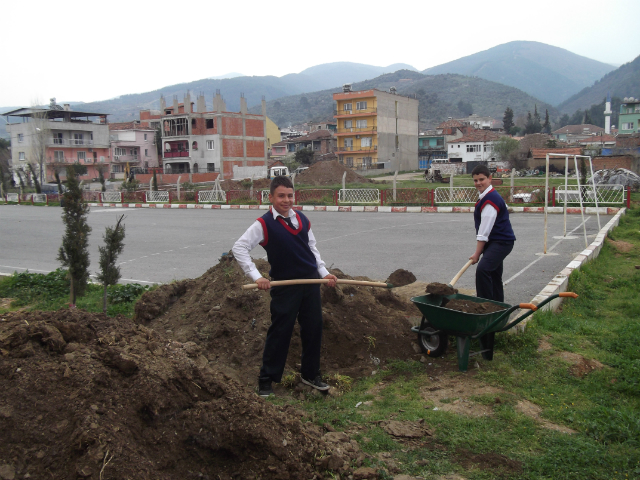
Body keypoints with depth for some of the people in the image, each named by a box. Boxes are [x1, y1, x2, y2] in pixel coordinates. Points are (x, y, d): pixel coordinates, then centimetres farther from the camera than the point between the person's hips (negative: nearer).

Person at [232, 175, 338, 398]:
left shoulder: (303, 220, 6)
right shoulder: (264, 224, -11)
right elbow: (239, 247, -14)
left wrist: (324, 272, 9)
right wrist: (256, 277, -21)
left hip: (311, 282, 5)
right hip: (285, 286, -5)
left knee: (313, 329, 12)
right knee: (279, 332, 0)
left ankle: (310, 374, 29)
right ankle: (266, 379, 15)